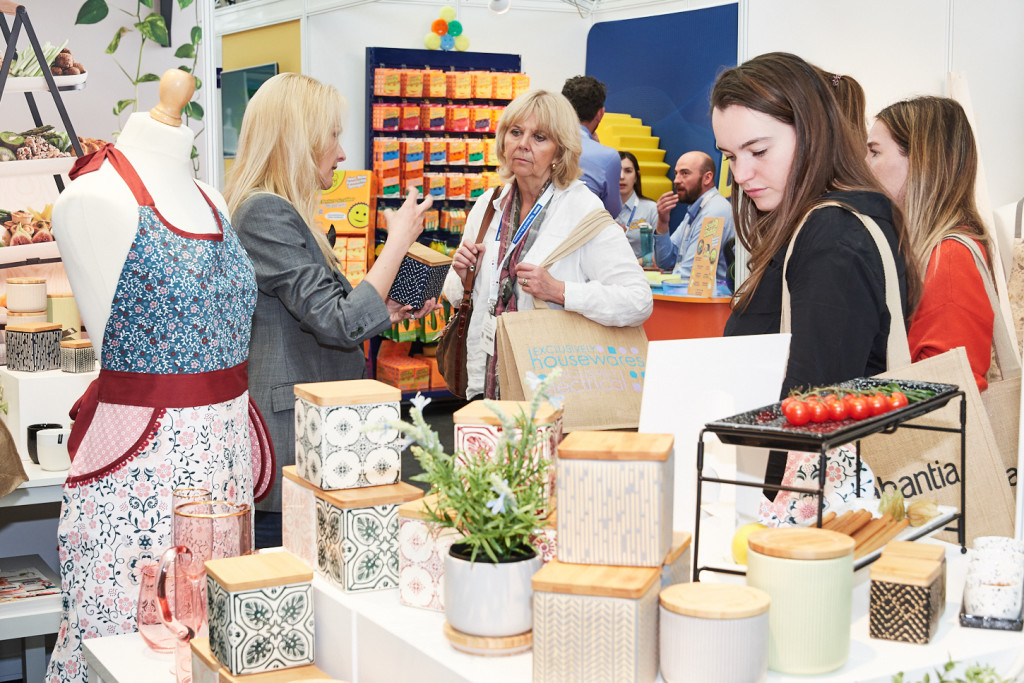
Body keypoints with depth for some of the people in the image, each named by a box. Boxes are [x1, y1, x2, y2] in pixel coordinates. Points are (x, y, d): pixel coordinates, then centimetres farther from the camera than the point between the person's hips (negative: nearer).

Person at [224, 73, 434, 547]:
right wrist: (399, 240, -11)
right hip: (291, 445, -10)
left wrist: (393, 311, 12)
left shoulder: (279, 213, 18)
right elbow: (341, 324, -19)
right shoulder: (264, 213, -15)